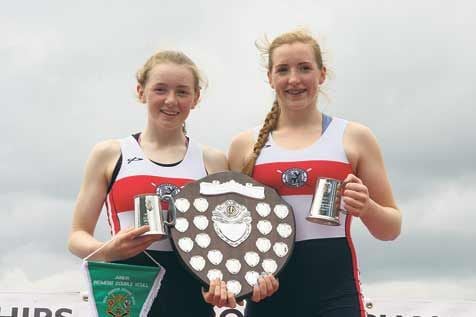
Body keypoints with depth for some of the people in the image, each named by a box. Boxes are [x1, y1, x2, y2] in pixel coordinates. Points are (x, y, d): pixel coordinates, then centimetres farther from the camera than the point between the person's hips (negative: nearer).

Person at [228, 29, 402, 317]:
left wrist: (366, 208, -11)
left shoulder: (354, 137, 5)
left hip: (335, 293, -2)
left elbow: (392, 228, 9)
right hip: (266, 294, 2)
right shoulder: (246, 145, 9)